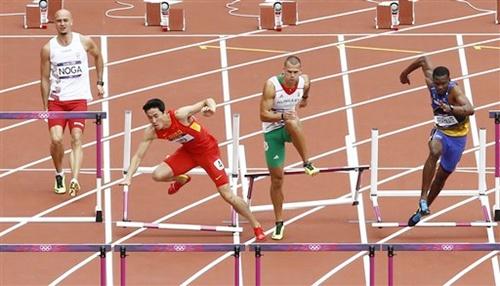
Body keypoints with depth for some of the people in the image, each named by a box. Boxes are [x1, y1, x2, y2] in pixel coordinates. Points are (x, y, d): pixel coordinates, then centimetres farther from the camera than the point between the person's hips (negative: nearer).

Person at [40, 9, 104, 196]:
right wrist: (45, 107, 1)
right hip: (56, 99, 0)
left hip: (79, 98, 0)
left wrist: (99, 82, 20)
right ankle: (59, 176, 10)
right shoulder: (48, 49, -2)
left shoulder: (84, 42, 0)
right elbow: (45, 79, 4)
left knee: (76, 139, -12)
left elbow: (97, 56, 22)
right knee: (56, 139, -12)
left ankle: (75, 179, -22)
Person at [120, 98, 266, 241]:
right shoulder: (151, 132, -17)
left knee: (227, 195, -8)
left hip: (208, 150, -5)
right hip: (188, 151, 5)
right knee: (158, 175, -15)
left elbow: (208, 101, -31)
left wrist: (211, 106, -55)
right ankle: (181, 180, 22)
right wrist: (128, 177, -21)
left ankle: (256, 226, 9)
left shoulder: (180, 115, -32)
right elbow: (138, 156, -8)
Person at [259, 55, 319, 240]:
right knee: (276, 178, 0)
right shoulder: (272, 85, -23)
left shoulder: (304, 82, -10)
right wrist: (282, 116, -36)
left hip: (289, 125, 2)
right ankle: (279, 223, 14)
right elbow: (263, 115, -25)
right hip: (272, 130, -2)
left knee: (293, 123, -39)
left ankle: (307, 164, -23)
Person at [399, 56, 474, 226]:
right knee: (434, 152, -33)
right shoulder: (431, 83, -16)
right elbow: (424, 61, 2)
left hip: (457, 136, -2)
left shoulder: (454, 91, -30)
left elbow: (470, 110, -47)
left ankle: (424, 207, 33)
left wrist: (451, 108, -63)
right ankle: (423, 199, -34)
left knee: (443, 174, 11)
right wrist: (405, 73, 16)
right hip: (440, 131, 2)